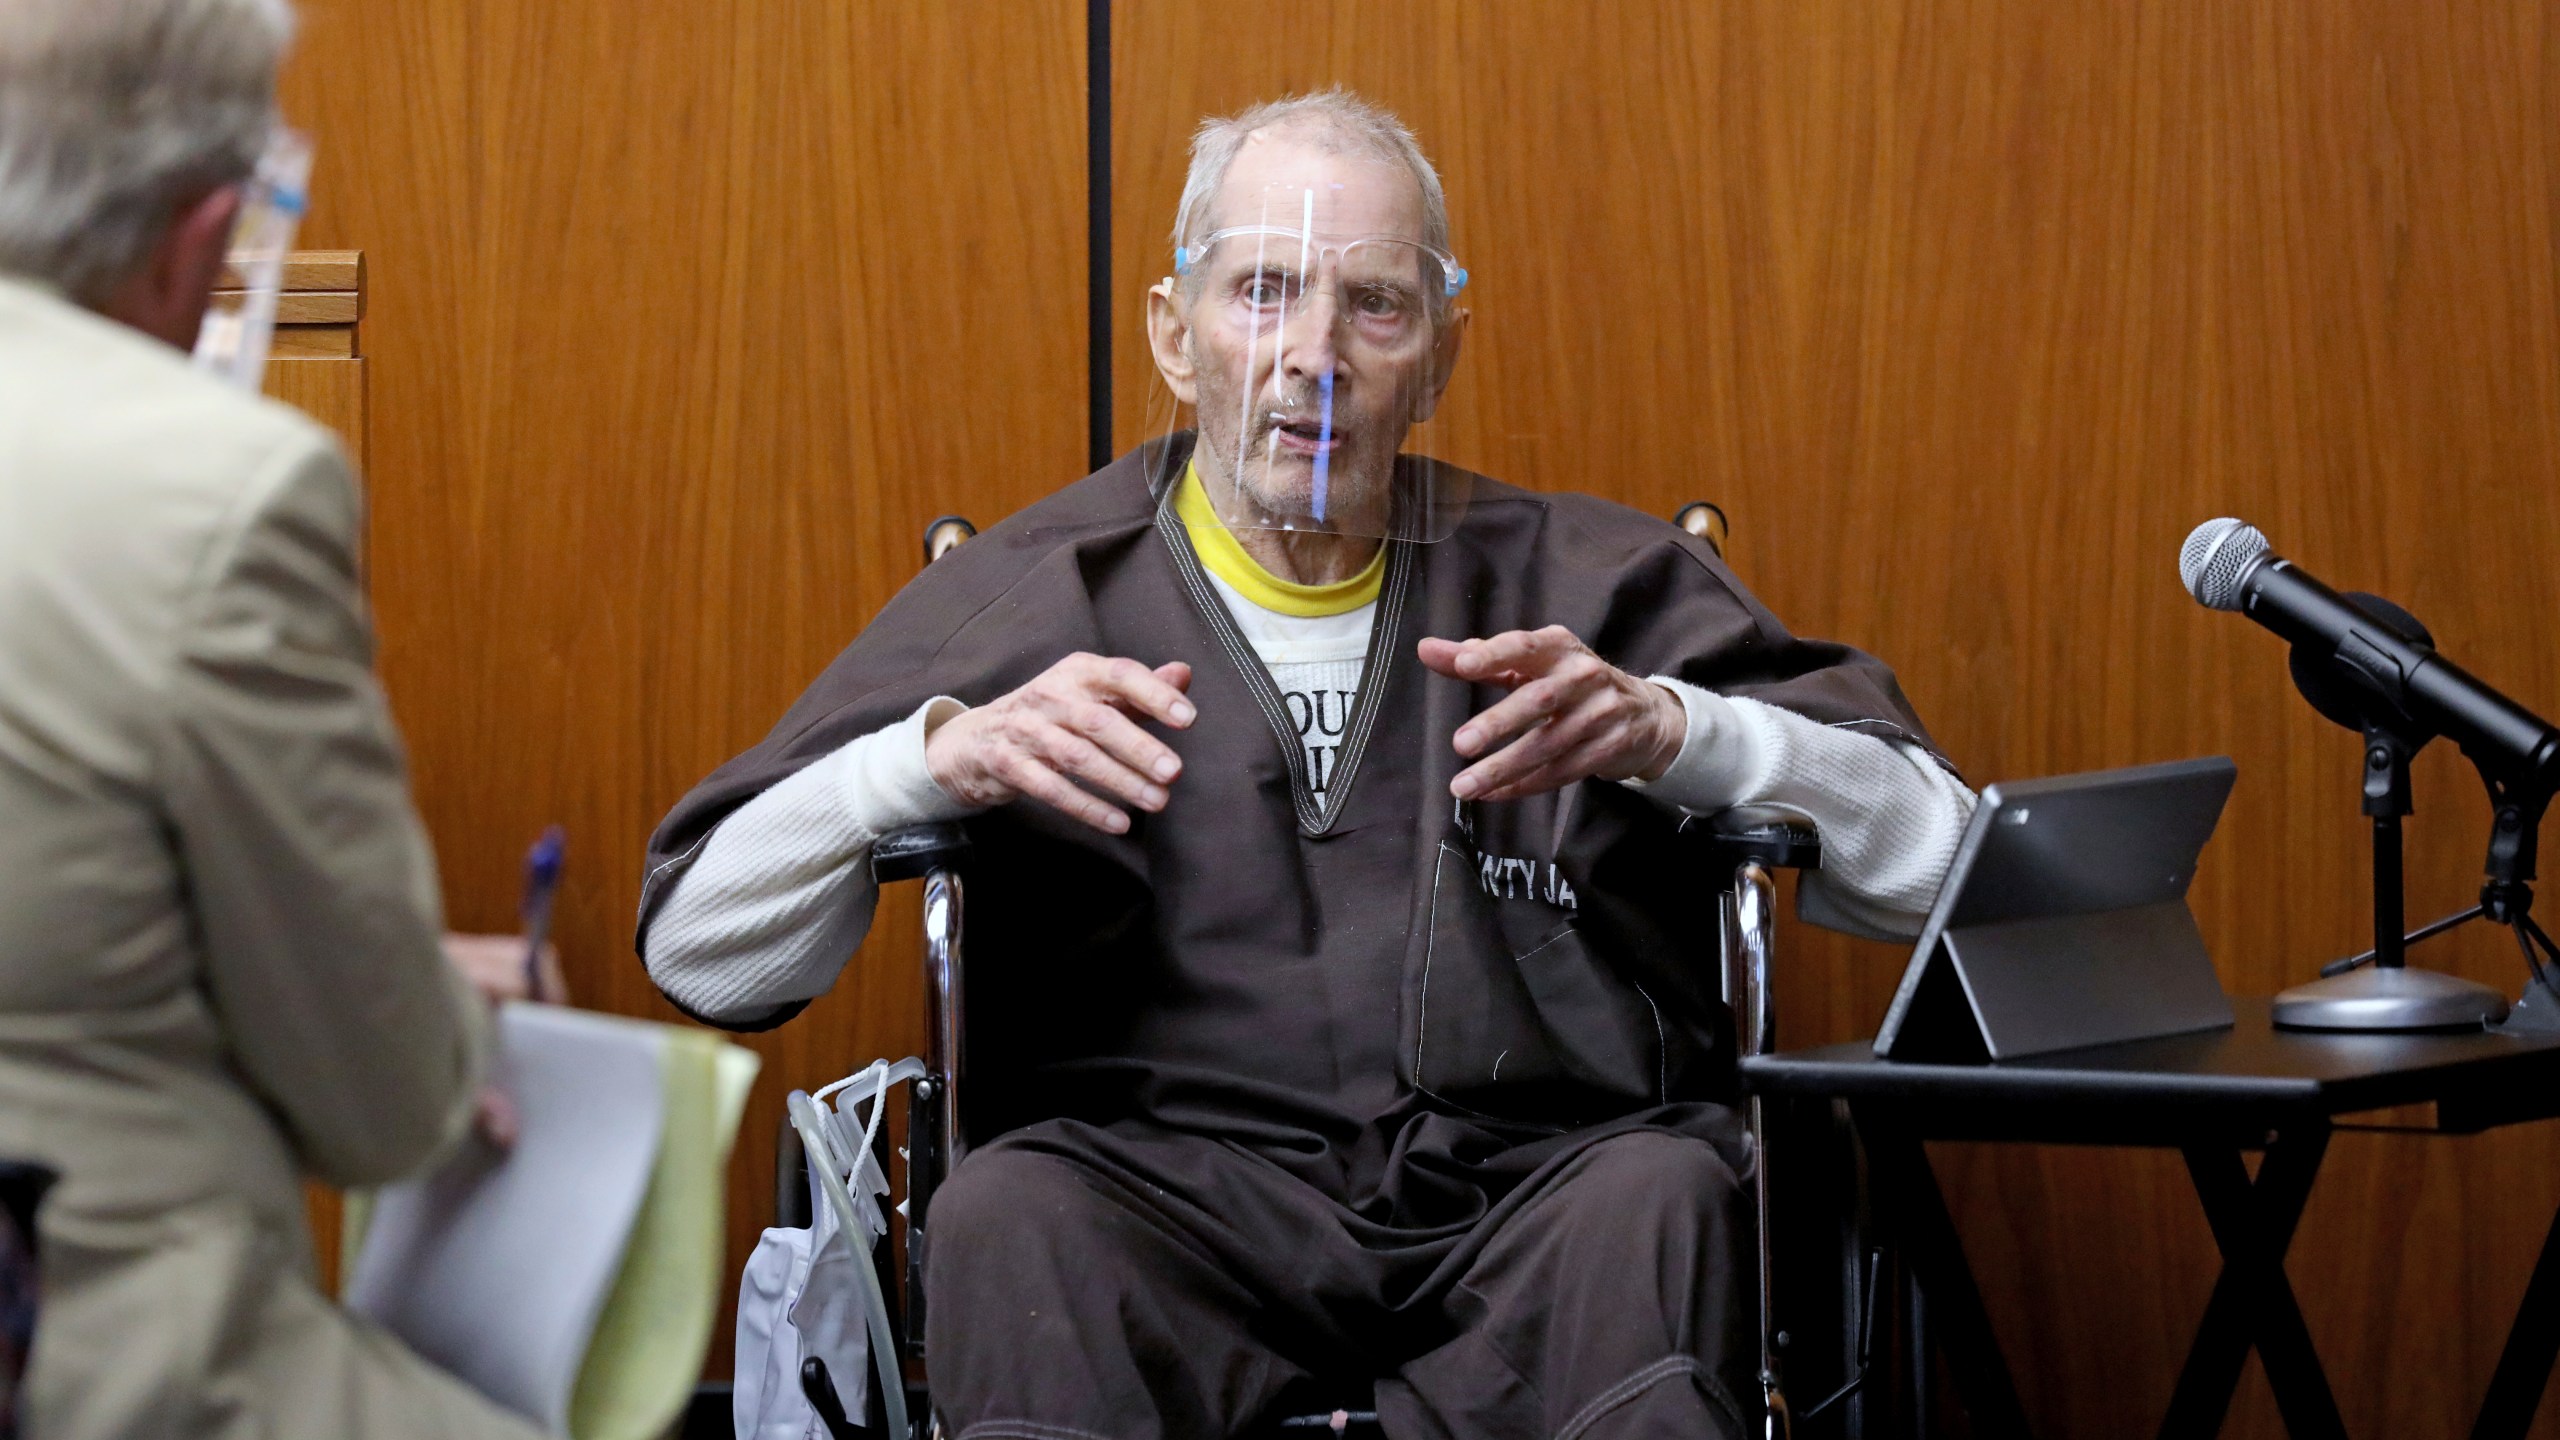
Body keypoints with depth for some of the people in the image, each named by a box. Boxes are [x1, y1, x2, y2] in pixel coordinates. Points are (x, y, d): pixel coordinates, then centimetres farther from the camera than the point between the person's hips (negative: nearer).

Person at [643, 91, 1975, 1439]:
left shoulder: (1589, 583, 17)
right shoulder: (1022, 601, 15)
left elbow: (1935, 859, 9)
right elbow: (701, 956, 9)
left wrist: (1669, 731, -8)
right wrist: (935, 757, -9)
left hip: (1537, 1186, 1)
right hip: (1167, 1177, 0)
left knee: (1657, 1205, -33)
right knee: (1005, 1221, -34)